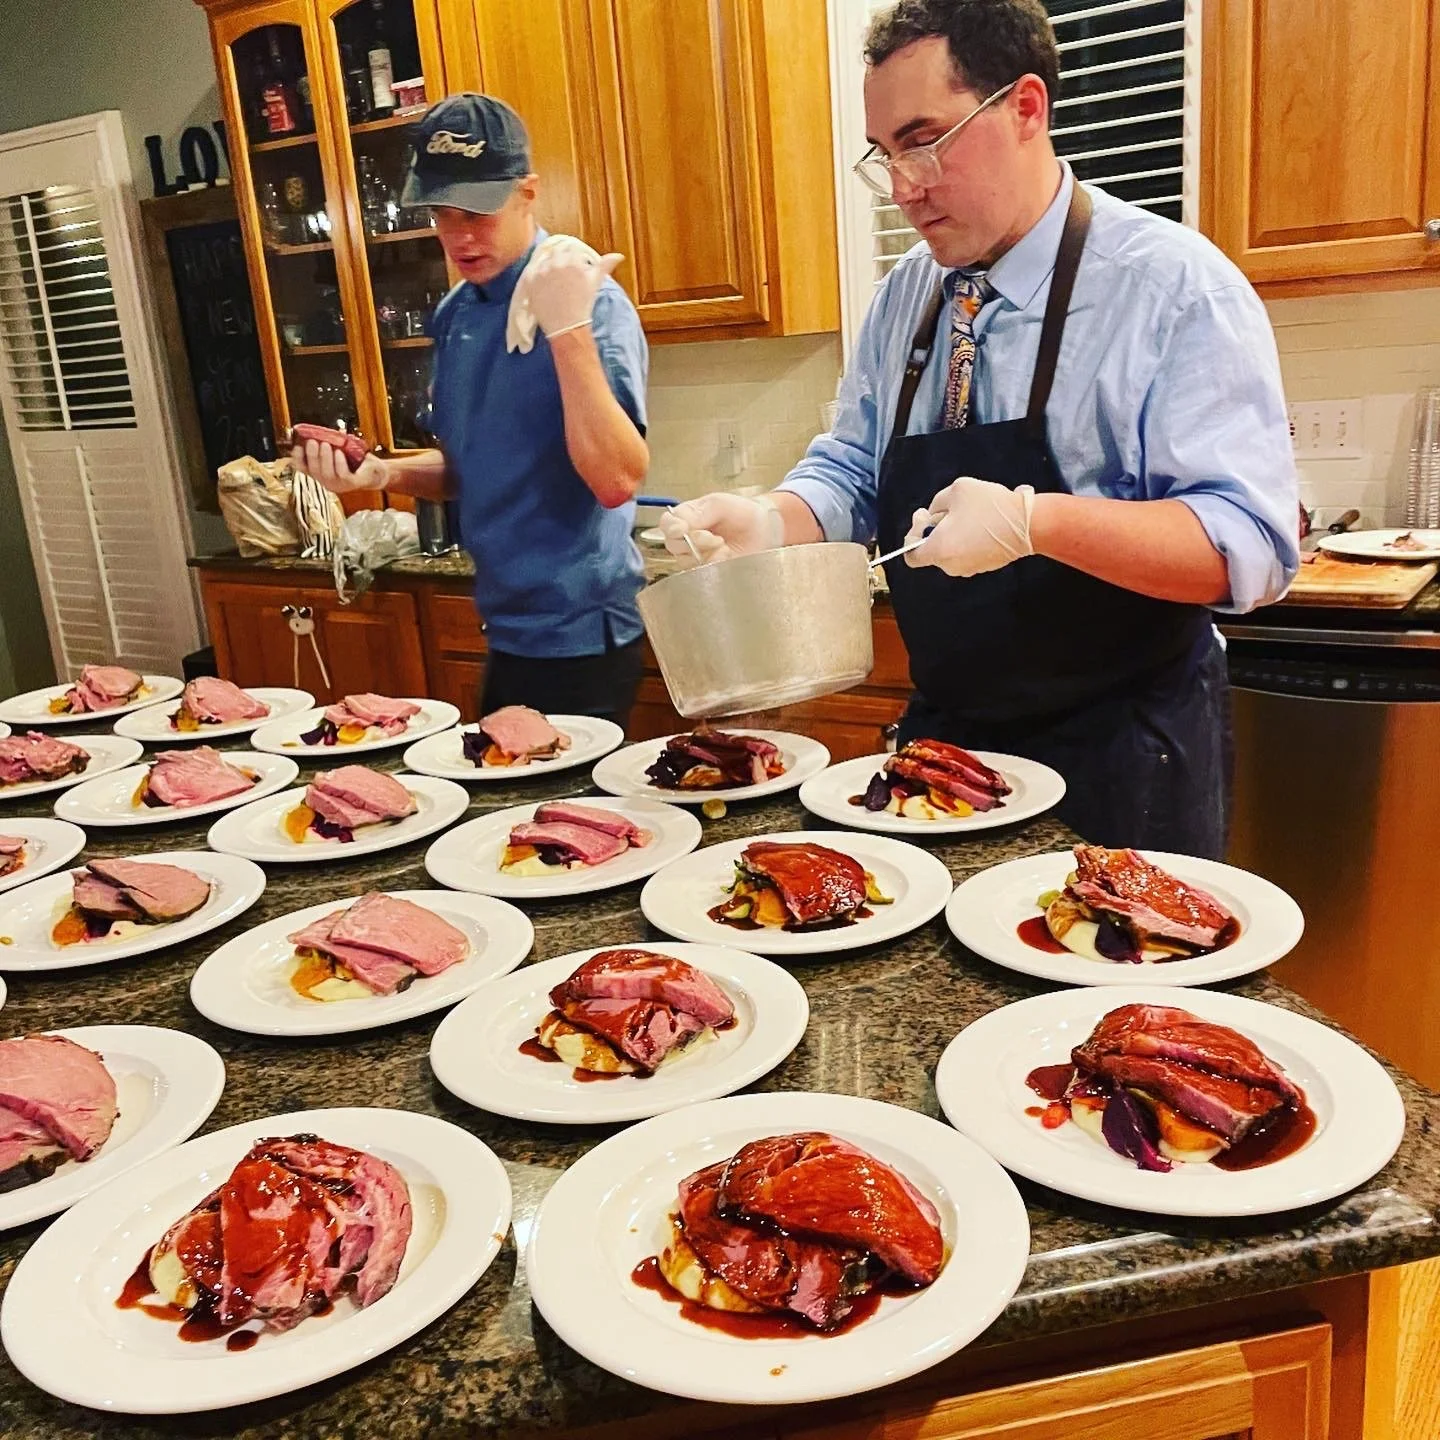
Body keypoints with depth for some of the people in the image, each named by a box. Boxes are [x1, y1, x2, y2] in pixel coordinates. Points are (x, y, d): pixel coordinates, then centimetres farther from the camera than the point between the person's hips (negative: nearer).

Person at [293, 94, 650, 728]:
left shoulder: (589, 301, -15)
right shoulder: (456, 314, 7)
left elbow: (617, 481, -27)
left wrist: (569, 328, -32)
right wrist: (383, 472, 0)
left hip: (581, 638, -8)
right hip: (506, 633, 8)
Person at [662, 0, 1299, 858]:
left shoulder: (1175, 287, -14)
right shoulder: (906, 296, 5)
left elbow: (1250, 546, -20)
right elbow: (853, 472, 10)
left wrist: (1033, 521, -34)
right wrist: (771, 523, -12)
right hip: (945, 740, 6)